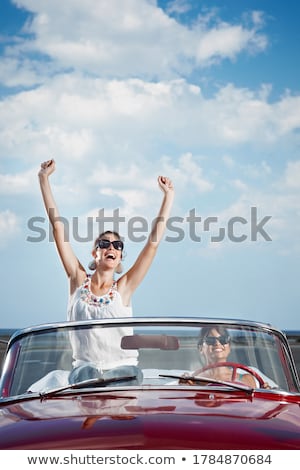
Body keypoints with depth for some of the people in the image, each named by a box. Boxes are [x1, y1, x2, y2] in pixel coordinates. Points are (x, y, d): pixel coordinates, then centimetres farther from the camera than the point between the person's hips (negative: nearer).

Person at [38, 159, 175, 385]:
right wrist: (44, 179, 7)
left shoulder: (123, 287, 4)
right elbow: (58, 227, 6)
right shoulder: (78, 281, 6)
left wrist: (169, 196, 6)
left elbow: (154, 241, 3)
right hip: (84, 370, 1)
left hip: (123, 370, 0)